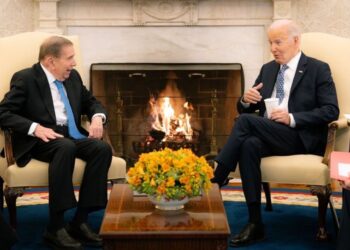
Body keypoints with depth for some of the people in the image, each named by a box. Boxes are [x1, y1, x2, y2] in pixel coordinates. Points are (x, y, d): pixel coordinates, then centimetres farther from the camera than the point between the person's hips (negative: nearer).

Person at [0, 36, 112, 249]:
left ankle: (80, 221, -21)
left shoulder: (73, 77, 14)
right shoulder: (25, 79, -4)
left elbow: (92, 103, 24)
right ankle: (55, 227, -32)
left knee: (103, 148, -24)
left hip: (72, 135, 6)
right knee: (66, 147, -38)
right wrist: (35, 128, -24)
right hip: (40, 140, -6)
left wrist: (97, 118, -1)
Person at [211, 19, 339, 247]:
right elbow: (246, 109, 19)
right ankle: (255, 224, -30)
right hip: (268, 135, 5)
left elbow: (331, 111, -7)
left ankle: (216, 181, -19)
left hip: (302, 138, -5)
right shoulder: (268, 69, 19)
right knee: (249, 144, -32)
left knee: (246, 121, -27)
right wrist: (246, 100, -6)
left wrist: (292, 118, -18)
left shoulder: (318, 69, 3)